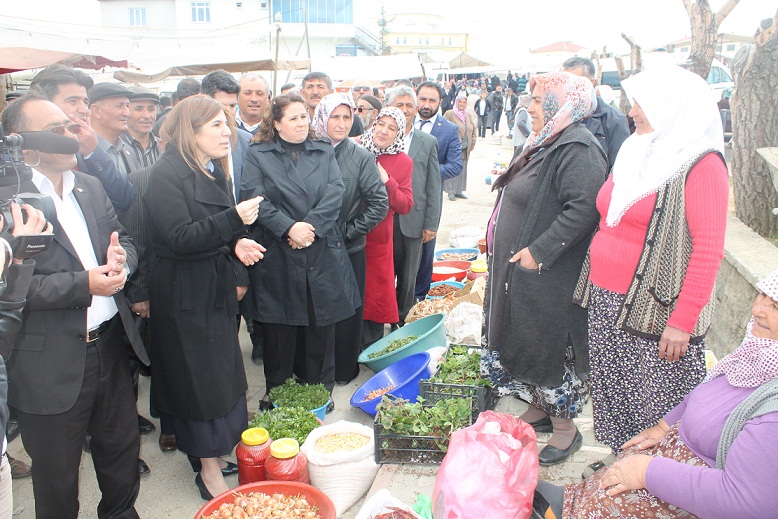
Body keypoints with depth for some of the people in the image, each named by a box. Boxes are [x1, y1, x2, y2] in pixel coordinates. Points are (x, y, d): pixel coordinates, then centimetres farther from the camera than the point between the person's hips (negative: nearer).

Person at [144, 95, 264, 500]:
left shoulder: (213, 171, 12)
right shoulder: (167, 174, -15)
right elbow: (179, 238, -23)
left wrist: (236, 244, 0)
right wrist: (233, 219, -30)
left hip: (217, 290, 8)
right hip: (185, 295, -8)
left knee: (221, 373, 13)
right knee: (199, 378, 1)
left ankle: (210, 455, 29)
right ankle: (209, 470, 15)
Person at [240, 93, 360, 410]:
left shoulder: (325, 152, 12)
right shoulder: (258, 155, 5)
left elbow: (335, 194, -1)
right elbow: (254, 199, -8)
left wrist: (311, 226, -15)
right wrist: (288, 228, -19)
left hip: (322, 255, 2)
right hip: (277, 256, -2)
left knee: (321, 327, 8)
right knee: (279, 329, 7)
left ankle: (321, 392, 24)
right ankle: (276, 393, 25)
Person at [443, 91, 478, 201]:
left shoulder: (469, 115, 13)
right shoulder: (450, 114, -4)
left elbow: (474, 130, 20)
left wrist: (472, 143, 10)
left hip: (465, 148, 6)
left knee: (462, 170, 9)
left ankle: (459, 191, 18)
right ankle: (451, 191, 0)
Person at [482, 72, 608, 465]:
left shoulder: (577, 150, -19)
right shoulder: (544, 144, 12)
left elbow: (583, 208, -29)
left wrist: (539, 250, -27)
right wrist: (501, 237, 15)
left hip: (548, 275, -10)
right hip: (518, 270, 10)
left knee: (550, 347, 2)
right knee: (523, 340, 18)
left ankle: (564, 429, 19)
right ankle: (539, 410, 36)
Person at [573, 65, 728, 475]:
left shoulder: (701, 164, -11)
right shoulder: (634, 153, 12)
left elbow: (708, 249, -15)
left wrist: (683, 321, -18)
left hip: (653, 310, -7)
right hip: (605, 303, 7)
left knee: (656, 403, 4)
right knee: (610, 390, 16)